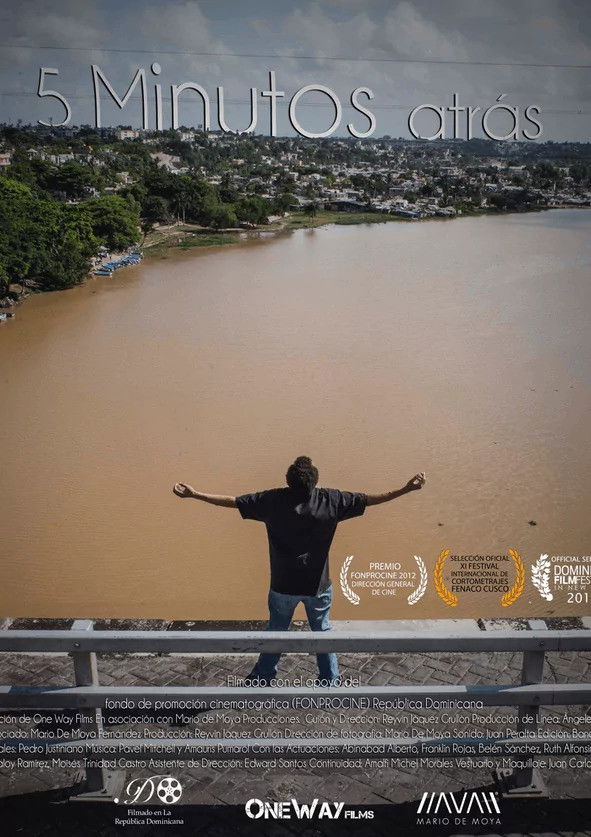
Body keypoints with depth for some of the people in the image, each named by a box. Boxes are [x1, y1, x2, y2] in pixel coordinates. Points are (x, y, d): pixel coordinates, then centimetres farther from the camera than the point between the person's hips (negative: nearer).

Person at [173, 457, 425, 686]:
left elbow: (231, 501, -12)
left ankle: (261, 678, 36)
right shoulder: (331, 500, -13)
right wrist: (407, 489, 0)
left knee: (276, 631, 20)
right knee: (322, 632, 19)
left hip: (283, 584, 0)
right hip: (318, 584, 0)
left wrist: (193, 494, -5)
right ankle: (331, 681, 31)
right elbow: (370, 499, -8)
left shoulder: (272, 500, -14)